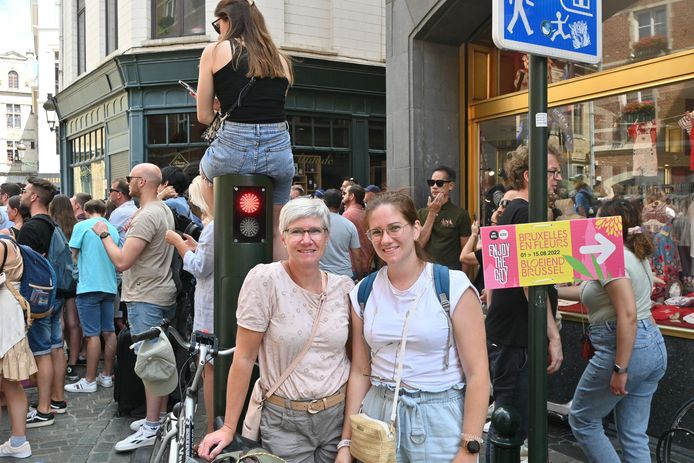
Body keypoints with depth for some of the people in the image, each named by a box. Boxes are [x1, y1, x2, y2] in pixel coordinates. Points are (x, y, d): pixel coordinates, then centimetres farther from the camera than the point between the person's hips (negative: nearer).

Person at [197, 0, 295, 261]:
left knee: (205, 171, 35)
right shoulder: (279, 59, 16)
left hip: (233, 149, -3)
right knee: (276, 231, 19)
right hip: (279, 151, 3)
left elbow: (204, 116, 5)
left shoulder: (214, 51, 6)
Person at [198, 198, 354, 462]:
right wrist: (229, 428, -8)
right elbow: (244, 357, -11)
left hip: (339, 414, 4)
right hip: (285, 421, -3)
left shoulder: (344, 286, -2)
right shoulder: (264, 279, -14)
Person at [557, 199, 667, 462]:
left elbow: (628, 315, -24)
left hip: (625, 349, -9)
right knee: (634, 435, 14)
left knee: (582, 420, 8)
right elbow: (592, 292, 23)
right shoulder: (636, 255, 15)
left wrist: (620, 368, -23)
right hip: (653, 346, 9)